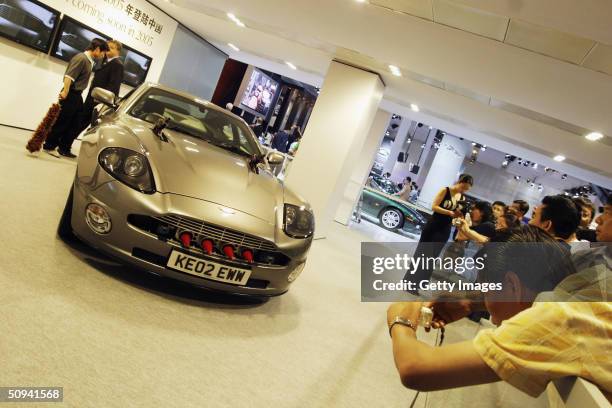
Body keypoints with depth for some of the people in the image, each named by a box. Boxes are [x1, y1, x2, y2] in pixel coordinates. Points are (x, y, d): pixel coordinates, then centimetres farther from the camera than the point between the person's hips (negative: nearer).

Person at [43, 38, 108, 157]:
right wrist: (65, 92, -23)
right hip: (70, 95, -9)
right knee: (61, 122, 1)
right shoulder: (81, 58, -15)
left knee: (75, 124, 10)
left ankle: (64, 148, 19)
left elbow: (83, 78, 10)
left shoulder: (90, 61, 12)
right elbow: (69, 76, -21)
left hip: (78, 96, 9)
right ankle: (49, 145, 15)